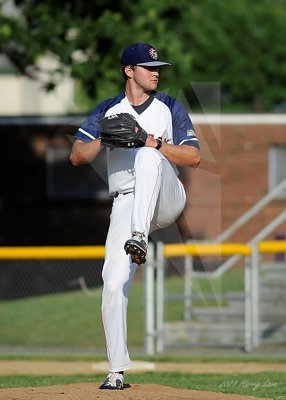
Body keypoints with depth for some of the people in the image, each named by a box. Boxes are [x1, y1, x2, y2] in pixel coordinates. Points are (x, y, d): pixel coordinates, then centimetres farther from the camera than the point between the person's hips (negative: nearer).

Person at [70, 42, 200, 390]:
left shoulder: (170, 107, 9)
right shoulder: (107, 112, 14)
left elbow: (193, 157, 1)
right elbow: (76, 156, 7)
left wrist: (157, 144, -14)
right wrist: (105, 139, -11)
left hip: (166, 201, -2)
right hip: (126, 205, 2)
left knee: (147, 157, -34)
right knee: (114, 283, -12)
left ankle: (140, 238, -45)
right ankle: (117, 371, -4)